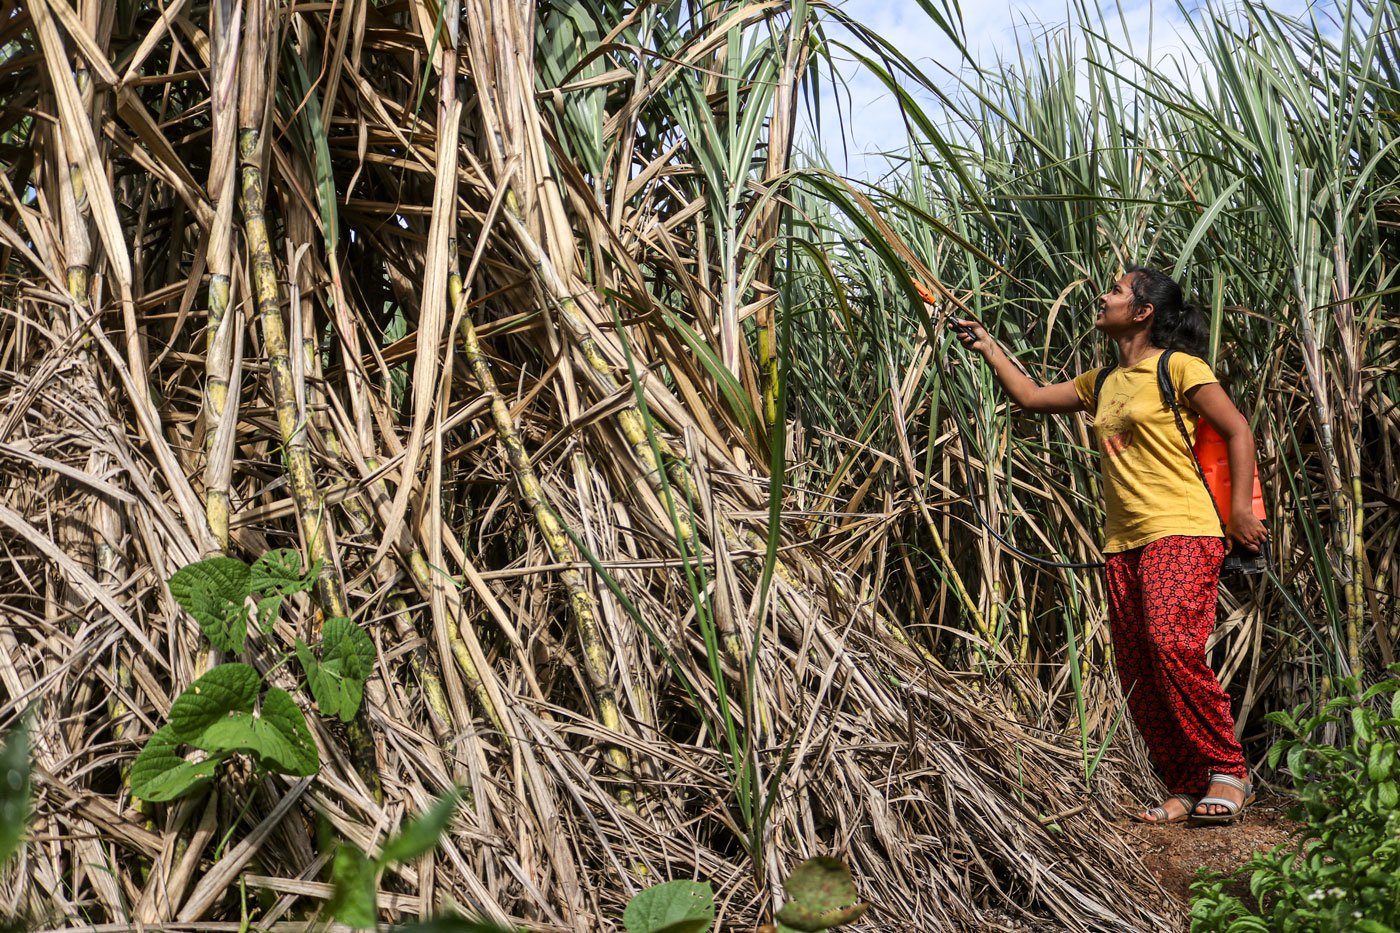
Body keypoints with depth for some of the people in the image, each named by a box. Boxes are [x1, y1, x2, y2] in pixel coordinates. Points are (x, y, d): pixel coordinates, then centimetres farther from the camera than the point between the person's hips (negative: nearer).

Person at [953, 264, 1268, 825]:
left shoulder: (1178, 367, -2)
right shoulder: (1103, 383, 20)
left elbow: (1238, 431, -4)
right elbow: (1030, 397, 30)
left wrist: (1240, 510, -11)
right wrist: (988, 348, 25)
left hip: (1182, 532, -7)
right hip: (1123, 545, 7)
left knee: (1172, 645, -23)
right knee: (1138, 676, 1)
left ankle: (1227, 772, -10)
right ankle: (1187, 790, 8)